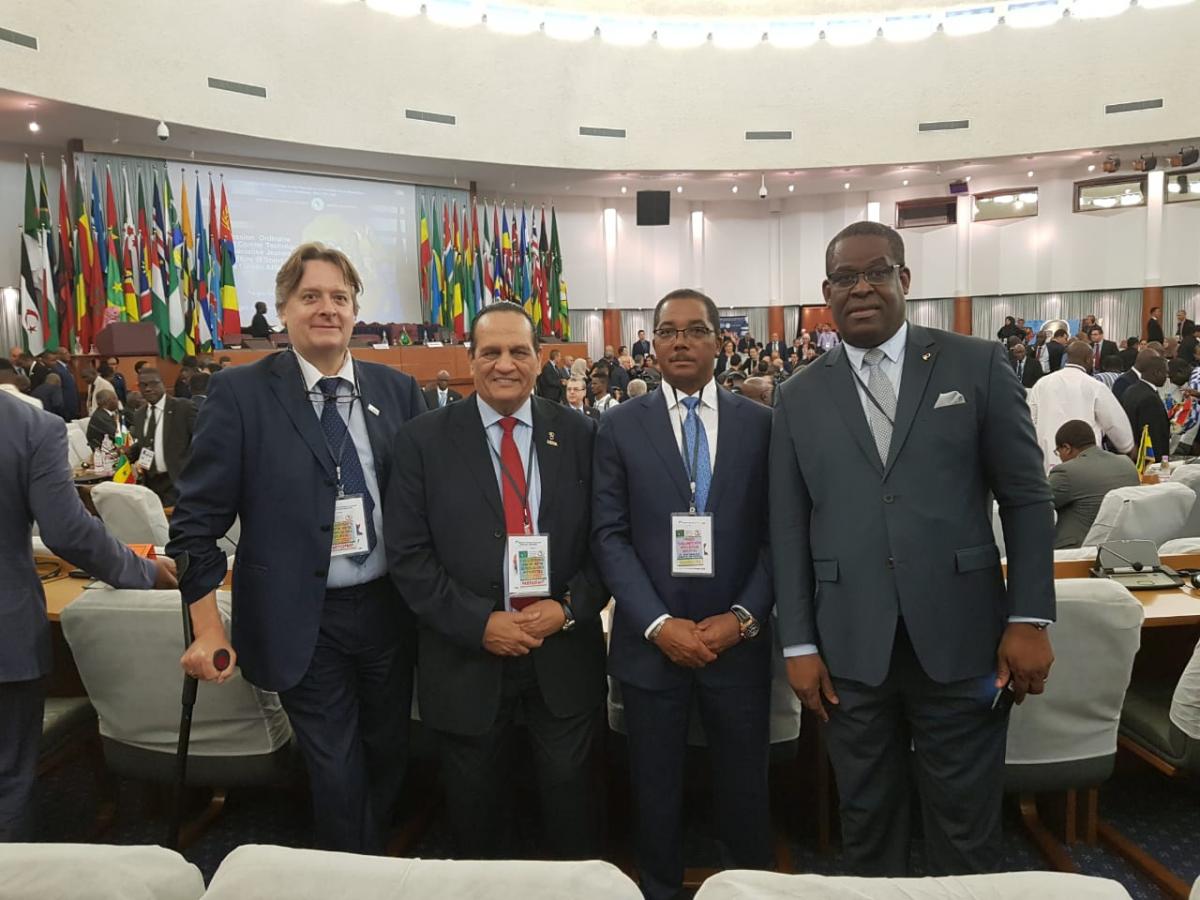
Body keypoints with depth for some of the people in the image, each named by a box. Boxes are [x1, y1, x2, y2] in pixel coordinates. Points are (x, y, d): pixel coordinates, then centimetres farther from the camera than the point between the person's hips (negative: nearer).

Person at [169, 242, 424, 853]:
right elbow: (199, 515, -7)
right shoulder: (240, 393, -8)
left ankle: (376, 850, 46)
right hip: (303, 621, -3)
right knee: (336, 772, 8)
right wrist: (207, 629, -10)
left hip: (389, 608, 3)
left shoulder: (397, 389, 0)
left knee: (391, 752, 19)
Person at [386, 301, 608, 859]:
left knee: (570, 786, 12)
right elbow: (408, 554, -6)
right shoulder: (423, 440, -4)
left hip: (564, 652, 1)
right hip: (467, 655, 0)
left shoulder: (579, 435, 0)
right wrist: (479, 623, -14)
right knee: (474, 795, 18)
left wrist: (570, 607, -12)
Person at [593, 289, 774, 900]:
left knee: (744, 785, 16)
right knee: (655, 787, 15)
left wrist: (742, 617, -11)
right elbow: (609, 536, -5)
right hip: (650, 642, 0)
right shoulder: (620, 427, -1)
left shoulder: (760, 424, 1)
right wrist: (659, 624, -13)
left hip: (738, 640, 1)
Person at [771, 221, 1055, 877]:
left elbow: (1026, 498, 1)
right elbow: (788, 528, 4)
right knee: (866, 820, 16)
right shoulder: (799, 397, 5)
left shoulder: (978, 365, 1)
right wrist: (798, 644, 1)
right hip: (851, 648, 1)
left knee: (966, 824, 14)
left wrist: (1030, 619, -4)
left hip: (960, 638, -1)